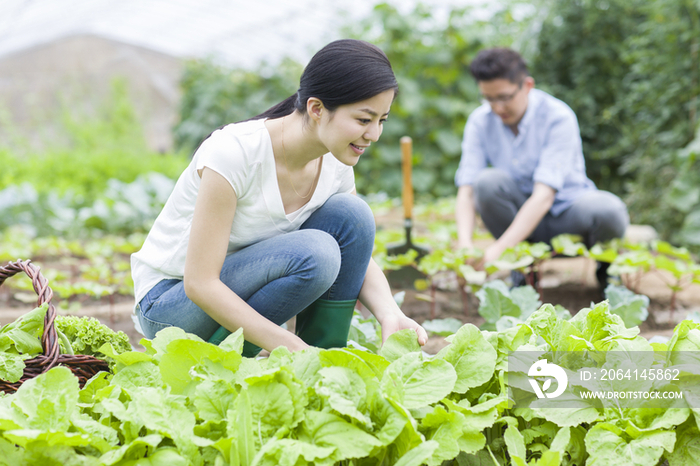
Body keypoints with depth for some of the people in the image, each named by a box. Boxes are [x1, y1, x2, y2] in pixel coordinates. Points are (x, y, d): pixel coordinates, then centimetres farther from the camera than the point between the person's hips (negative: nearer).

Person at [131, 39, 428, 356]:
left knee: (350, 215, -15)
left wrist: (390, 314, -21)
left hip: (241, 288, 6)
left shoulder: (335, 163, -8)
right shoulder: (234, 152, -29)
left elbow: (359, 258, 2)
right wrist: (297, 351, -34)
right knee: (314, 253, -30)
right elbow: (199, 283, -29)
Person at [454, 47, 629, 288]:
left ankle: (608, 265, 2)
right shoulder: (480, 122, -10)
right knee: (488, 181, -29)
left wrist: (499, 248, -43)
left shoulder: (558, 117, -22)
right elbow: (466, 191, -16)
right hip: (519, 214, 3)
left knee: (608, 210, -36)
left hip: (565, 212, -2)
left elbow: (544, 196, -31)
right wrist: (464, 244, -37)